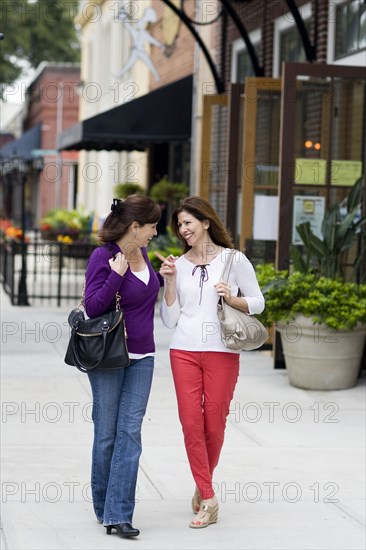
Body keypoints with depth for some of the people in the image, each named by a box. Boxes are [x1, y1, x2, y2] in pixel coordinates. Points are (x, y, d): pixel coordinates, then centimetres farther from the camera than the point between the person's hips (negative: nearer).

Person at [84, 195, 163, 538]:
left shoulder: (141, 253, 7)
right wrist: (116, 274, -24)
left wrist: (163, 276, 9)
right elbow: (93, 307, -16)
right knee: (106, 434, 4)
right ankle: (103, 509, 19)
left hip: (141, 358, 5)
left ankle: (119, 514, -4)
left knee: (129, 432, -2)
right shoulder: (103, 257, -12)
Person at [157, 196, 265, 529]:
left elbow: (257, 302, 6)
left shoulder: (234, 260, 1)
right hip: (184, 351, 2)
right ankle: (208, 498, 0)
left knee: (214, 423, 3)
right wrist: (169, 281, -4)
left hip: (222, 352, -2)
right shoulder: (178, 265, 8)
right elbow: (169, 320, 6)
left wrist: (232, 299, -12)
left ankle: (203, 485, 26)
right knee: (191, 421, -5)